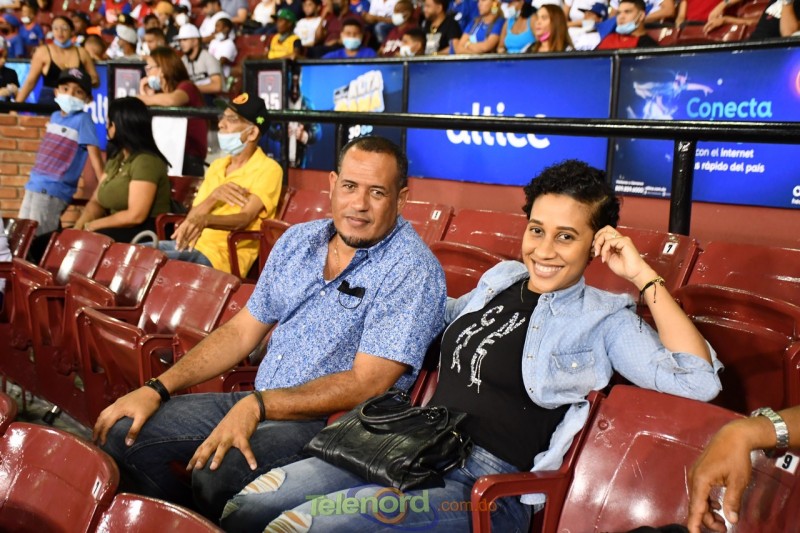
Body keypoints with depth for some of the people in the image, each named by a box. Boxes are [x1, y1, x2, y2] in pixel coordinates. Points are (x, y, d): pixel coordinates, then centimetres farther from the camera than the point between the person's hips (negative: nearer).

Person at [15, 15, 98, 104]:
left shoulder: (81, 53, 8)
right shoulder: (43, 52, 1)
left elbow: (96, 81, 12)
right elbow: (30, 81, 1)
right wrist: (16, 105, -5)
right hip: (49, 103, -2)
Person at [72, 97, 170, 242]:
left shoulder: (145, 161, -14)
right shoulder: (115, 158, 16)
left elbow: (135, 216, -20)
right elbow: (96, 202, 15)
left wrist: (91, 226, -11)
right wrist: (78, 227, -4)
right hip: (118, 230, 9)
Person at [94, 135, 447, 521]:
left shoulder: (412, 270, -15)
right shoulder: (298, 240, 6)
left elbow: (366, 384, -21)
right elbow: (242, 331, 11)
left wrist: (257, 404, -26)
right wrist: (157, 389, 1)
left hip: (334, 421, -7)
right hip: (257, 404, 7)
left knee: (214, 472, -31)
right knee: (122, 432, -2)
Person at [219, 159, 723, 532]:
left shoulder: (603, 318, -1)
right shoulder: (501, 279, 16)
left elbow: (698, 381, -16)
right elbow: (447, 315, 38)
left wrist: (643, 275, -13)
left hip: (486, 482, -6)